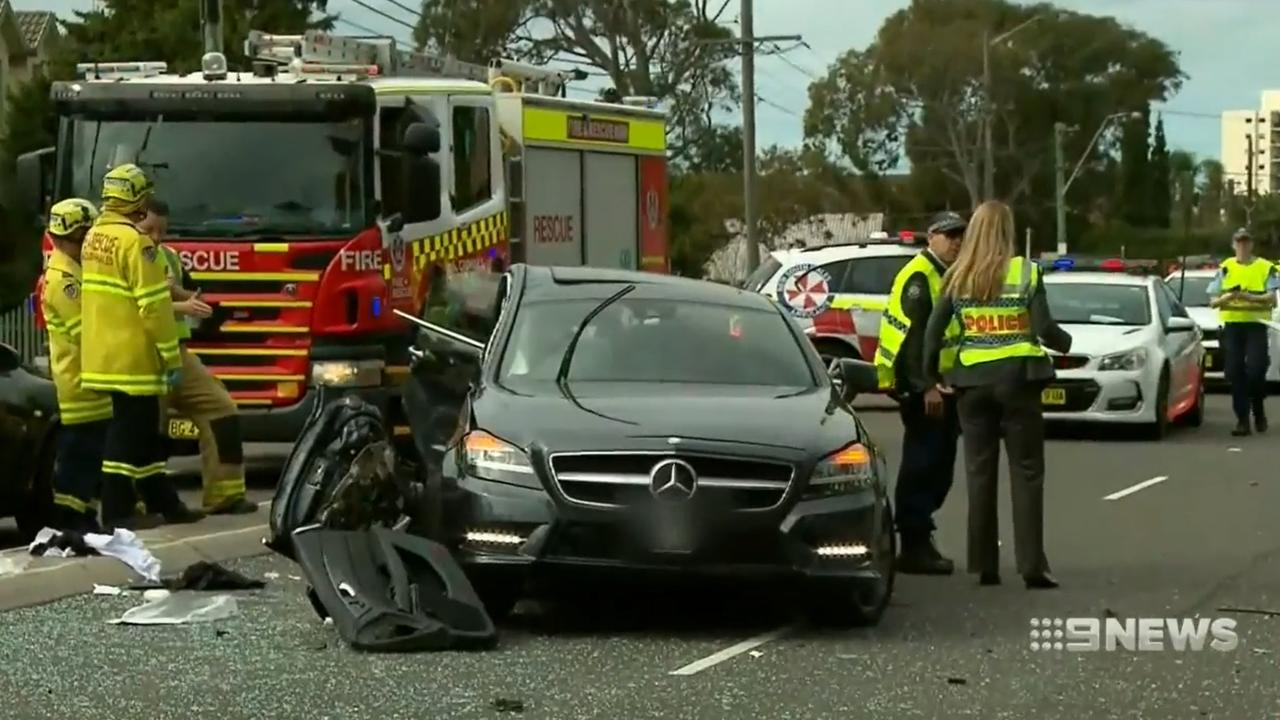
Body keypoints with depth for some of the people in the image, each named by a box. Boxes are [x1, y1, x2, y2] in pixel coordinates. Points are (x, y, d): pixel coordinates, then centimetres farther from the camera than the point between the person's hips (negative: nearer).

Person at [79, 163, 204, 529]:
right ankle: (117, 512, -3)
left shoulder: (94, 237, 11)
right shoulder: (134, 241, -17)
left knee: (144, 432, 15)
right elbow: (154, 304, -19)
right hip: (132, 357, -9)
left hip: (101, 354, 9)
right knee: (127, 433, -4)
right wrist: (172, 356, -14)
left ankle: (164, 502, 22)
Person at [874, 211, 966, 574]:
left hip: (942, 386, 10)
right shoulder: (919, 276, -12)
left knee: (938, 466, 12)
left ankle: (919, 540, 21)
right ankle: (914, 547, -6)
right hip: (921, 388, -10)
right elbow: (912, 334, -20)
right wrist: (925, 386, -24)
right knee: (922, 464, -9)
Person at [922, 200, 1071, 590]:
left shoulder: (958, 277, 3)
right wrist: (1065, 343, 12)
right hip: (1017, 378, -3)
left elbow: (934, 330, 1)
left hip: (972, 380, 3)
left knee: (980, 471, 9)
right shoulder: (1025, 272, -5)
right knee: (1026, 472, 2)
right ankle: (1032, 565, -4)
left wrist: (932, 373, 14)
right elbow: (1044, 329, -9)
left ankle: (984, 564, 9)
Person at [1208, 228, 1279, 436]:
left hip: (1256, 324, -2)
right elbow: (1213, 301, 9)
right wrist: (1226, 298, -14)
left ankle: (1259, 411, 12)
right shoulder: (1225, 268, 12)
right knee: (1235, 373, -3)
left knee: (1255, 370, -12)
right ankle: (1242, 420, 1)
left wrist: (1249, 297, -21)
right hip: (1232, 325, 2)